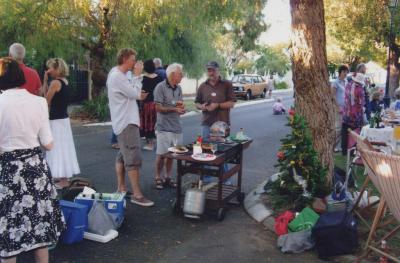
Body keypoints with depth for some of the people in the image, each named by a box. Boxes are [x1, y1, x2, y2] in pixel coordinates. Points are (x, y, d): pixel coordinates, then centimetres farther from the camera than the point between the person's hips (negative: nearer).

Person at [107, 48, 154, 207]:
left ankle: (121, 188, 23)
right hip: (126, 122, -11)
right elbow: (135, 94, -18)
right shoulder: (117, 76, -18)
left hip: (125, 121, 11)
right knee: (133, 159, -10)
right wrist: (138, 75, -9)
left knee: (123, 156, 15)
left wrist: (138, 96, 2)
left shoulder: (119, 75, 15)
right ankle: (137, 195, -7)